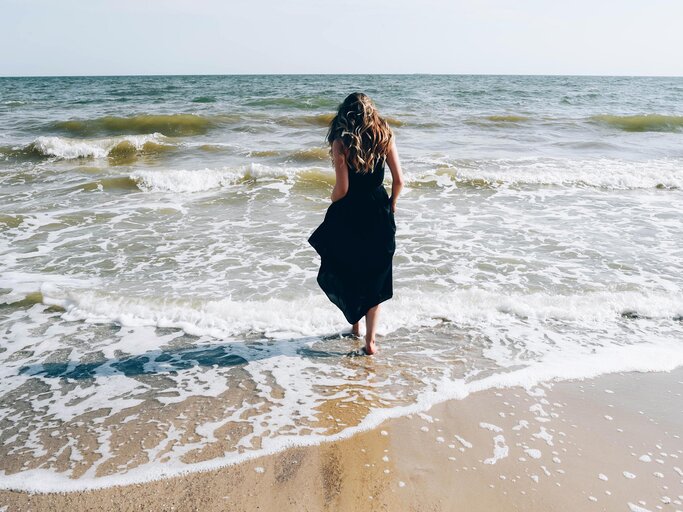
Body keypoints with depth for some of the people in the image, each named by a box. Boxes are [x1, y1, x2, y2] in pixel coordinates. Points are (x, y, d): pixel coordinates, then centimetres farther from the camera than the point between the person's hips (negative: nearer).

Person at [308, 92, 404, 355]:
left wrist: (332, 205, 7)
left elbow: (341, 188, -14)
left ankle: (355, 322, 35)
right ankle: (370, 340, 13)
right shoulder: (385, 137, -2)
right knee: (375, 276, 11)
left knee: (343, 271, 22)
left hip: (348, 215, -2)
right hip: (379, 215, 2)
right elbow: (399, 180, -2)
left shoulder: (340, 142, -10)